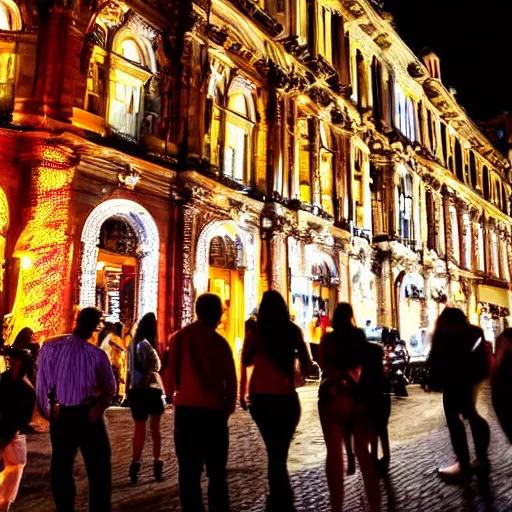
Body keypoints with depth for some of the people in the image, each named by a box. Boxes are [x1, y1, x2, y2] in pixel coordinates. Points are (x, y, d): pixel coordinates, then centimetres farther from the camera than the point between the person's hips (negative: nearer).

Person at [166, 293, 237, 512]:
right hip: (213, 411, -1)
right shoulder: (220, 342, -6)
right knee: (216, 472, 12)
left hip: (185, 410, 2)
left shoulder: (179, 338, -2)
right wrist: (227, 409, 10)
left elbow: (171, 374, 0)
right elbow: (230, 381, -4)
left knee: (189, 471, 12)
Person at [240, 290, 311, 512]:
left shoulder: (256, 332, -6)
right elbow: (305, 360, 4)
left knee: (274, 449, 11)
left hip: (262, 398, -1)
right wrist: (300, 376, 22)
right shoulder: (293, 330, -2)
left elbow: (246, 362, 0)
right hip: (287, 398, 1)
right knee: (280, 449, 15)